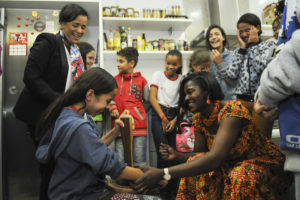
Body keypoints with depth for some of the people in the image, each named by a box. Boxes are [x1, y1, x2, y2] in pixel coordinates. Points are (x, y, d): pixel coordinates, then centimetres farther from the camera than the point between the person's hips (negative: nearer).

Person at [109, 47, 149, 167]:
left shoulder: (141, 80, 7)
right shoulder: (115, 80, 12)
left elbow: (147, 100, 14)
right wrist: (113, 109, -8)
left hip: (139, 125, -1)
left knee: (139, 161, 3)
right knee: (120, 162, 5)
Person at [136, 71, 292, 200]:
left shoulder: (232, 110, -28)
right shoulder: (199, 119, -5)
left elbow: (214, 158, -37)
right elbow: (198, 155, 1)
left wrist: (163, 173, -42)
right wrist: (177, 155, -21)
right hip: (231, 164, 6)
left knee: (240, 178, -35)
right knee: (197, 171, -18)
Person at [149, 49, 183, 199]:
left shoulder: (182, 79, 9)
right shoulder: (158, 75, 4)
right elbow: (152, 98, -2)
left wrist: (174, 121, -7)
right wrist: (163, 118, -7)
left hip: (174, 115, 2)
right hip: (159, 114, -2)